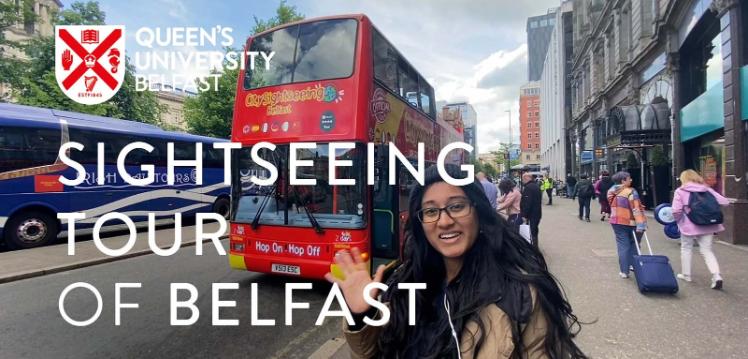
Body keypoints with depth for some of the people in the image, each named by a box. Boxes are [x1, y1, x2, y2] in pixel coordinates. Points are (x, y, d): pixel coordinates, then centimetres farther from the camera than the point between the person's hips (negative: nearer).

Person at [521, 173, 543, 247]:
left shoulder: (528, 188, -19)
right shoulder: (536, 186, 14)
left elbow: (527, 203, -25)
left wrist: (524, 215, -22)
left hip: (531, 214, -10)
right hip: (537, 213, 10)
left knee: (531, 233, -5)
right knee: (535, 231, 19)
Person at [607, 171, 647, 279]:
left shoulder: (611, 192, 2)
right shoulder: (631, 192, -16)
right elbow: (636, 209, -21)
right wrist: (641, 224, -24)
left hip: (617, 222, 4)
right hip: (631, 223, -4)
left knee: (623, 246, 7)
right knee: (634, 245, 15)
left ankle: (624, 271, 6)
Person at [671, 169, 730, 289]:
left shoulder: (680, 191, -7)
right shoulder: (707, 189, 5)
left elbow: (676, 210, -15)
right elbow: (724, 202, 2)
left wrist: (677, 220, 4)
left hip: (688, 225, -3)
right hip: (707, 225, 3)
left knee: (686, 249, 14)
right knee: (707, 250, 10)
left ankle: (686, 274, 23)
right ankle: (716, 275, -6)